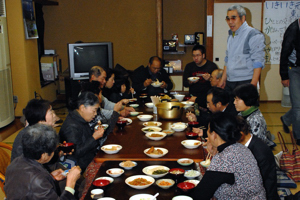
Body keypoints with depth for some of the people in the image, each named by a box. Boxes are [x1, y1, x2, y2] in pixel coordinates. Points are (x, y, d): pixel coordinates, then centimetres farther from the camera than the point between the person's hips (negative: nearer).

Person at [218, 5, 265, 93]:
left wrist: (253, 84, -19)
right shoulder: (231, 36, 15)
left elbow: (258, 62, -14)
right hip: (229, 82, 7)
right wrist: (223, 79, 18)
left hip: (245, 83, -7)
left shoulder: (254, 35, -9)